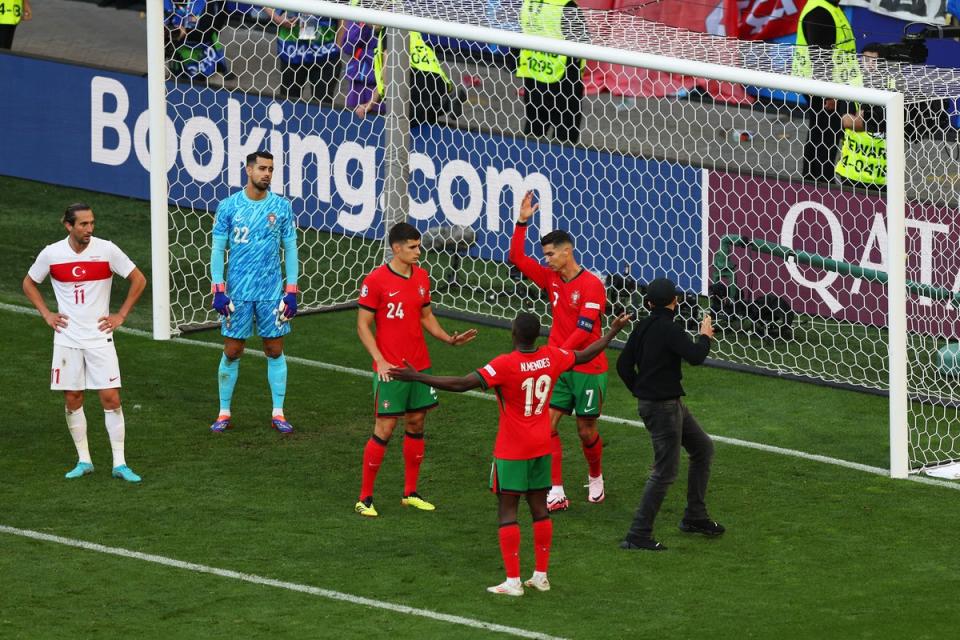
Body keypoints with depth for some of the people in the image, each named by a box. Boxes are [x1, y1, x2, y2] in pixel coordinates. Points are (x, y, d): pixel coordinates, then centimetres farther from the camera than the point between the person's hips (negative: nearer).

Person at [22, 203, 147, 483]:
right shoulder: (51, 254, -4)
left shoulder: (107, 250, -8)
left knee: (111, 398, -6)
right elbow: (29, 284, 14)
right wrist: (46, 314, 3)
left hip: (100, 337, -2)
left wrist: (121, 316, -1)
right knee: (72, 399, 5)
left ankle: (119, 463, 0)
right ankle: (84, 460, 16)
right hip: (67, 339, 2)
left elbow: (138, 280, 2)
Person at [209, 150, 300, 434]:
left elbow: (290, 249, 5)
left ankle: (278, 413, 12)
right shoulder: (228, 206, -2)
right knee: (232, 351, 3)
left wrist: (291, 291, 0)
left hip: (272, 292, 1)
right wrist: (218, 290, -6)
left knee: (275, 350, 4)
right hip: (237, 293, -1)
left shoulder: (281, 207, 1)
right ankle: (224, 413, 13)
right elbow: (217, 250, 1)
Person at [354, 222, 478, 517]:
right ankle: (365, 498, 5)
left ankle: (410, 493, 23)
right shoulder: (376, 280, -13)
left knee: (416, 425, 11)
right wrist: (380, 361, -18)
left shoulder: (421, 277, 6)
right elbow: (363, 326, -9)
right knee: (384, 429, -5)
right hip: (390, 369, -6)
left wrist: (449, 338, 1)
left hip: (420, 366, 6)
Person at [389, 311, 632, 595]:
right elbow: (584, 356, 17)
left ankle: (513, 581, -6)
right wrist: (613, 331, 34)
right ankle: (541, 575, 18)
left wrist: (417, 377, -24)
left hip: (512, 452, -6)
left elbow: (462, 384, -25)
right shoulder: (552, 357, -2)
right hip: (541, 447, 6)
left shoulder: (505, 364, -20)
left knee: (507, 510, -1)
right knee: (539, 507, 13)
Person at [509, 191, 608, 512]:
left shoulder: (592, 285, -14)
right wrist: (522, 222, -3)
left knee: (586, 431, 6)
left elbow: (584, 329, -21)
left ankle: (595, 478, 34)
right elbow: (517, 258, 7)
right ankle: (556, 493, -7)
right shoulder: (551, 279, 5)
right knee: (546, 424, -8)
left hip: (587, 368, -5)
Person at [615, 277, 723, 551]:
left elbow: (624, 365, 10)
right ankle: (638, 535, -4)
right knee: (666, 470, -5)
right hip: (663, 407, -10)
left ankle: (695, 517, 28)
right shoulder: (668, 329, -20)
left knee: (702, 447, 21)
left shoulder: (642, 327, 5)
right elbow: (695, 356, -28)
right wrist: (705, 336, -8)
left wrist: (641, 391, 17)